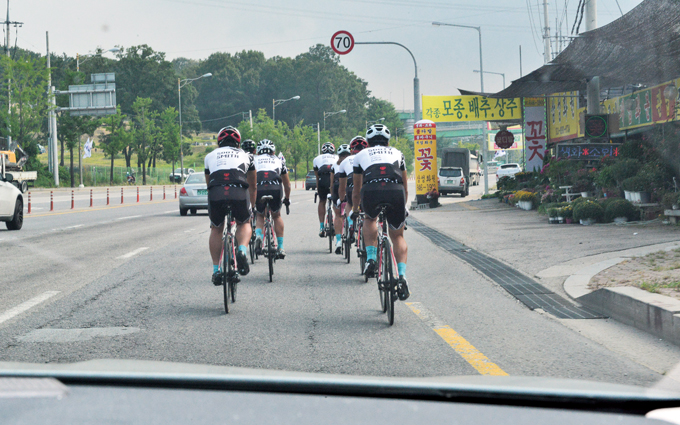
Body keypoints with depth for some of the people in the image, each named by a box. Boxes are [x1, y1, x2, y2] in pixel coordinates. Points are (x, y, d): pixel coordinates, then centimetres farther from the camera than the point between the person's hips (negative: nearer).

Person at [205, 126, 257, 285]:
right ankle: (242, 250, -2)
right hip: (239, 193, 0)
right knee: (244, 224, 26)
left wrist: (216, 199, 57)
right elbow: (252, 186, 40)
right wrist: (252, 205, 55)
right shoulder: (246, 156, 29)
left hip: (215, 193, 1)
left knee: (216, 229, 25)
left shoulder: (210, 156, 30)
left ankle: (216, 269, 18)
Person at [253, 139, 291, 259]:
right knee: (276, 216, 23)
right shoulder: (279, 161, 29)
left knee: (260, 216, 26)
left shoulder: (254, 160, 26)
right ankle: (281, 248, 17)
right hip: (275, 189, 0)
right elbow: (287, 184, 34)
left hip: (258, 190, 0)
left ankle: (258, 235, -3)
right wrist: (287, 199, 48)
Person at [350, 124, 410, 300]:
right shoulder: (397, 153, 33)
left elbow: (356, 189, 38)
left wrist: (354, 210, 53)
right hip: (396, 191, 1)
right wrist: (403, 207, 58)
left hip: (371, 191, -1)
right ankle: (401, 276, 0)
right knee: (398, 236, 18)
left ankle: (371, 258, 12)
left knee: (370, 219, 31)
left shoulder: (361, 155, 30)